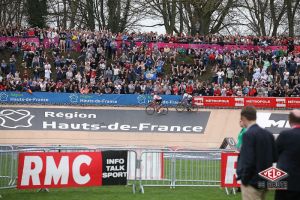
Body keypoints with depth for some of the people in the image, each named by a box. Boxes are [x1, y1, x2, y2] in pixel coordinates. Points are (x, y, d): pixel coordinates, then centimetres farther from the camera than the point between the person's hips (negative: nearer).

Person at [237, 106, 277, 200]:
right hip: (265, 181, 8)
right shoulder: (268, 134, 6)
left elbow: (248, 161, -22)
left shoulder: (248, 134, -17)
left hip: (252, 182, -8)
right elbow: (274, 157, 10)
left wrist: (244, 179, -10)